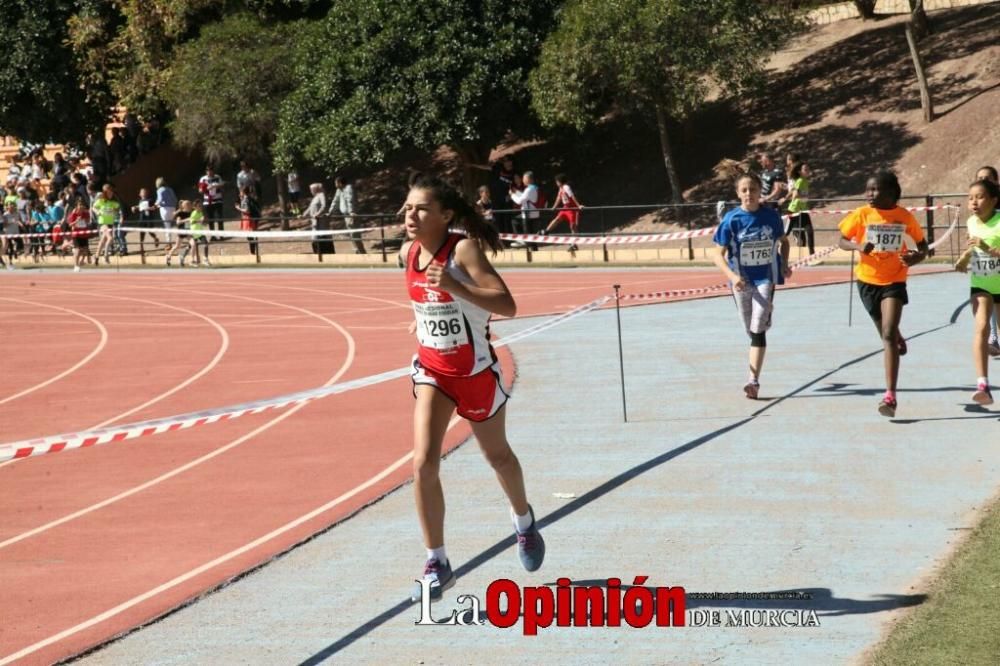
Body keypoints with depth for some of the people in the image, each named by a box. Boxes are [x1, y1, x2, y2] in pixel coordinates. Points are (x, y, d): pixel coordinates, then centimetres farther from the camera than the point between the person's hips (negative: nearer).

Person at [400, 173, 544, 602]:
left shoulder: (464, 250, -22)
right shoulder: (408, 253, -4)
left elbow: (506, 305, -33)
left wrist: (453, 287, -42)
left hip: (475, 370, -4)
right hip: (431, 370, 4)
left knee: (497, 456, 18)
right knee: (423, 463, -13)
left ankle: (523, 522, 48)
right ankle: (437, 565, -6)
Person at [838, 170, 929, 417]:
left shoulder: (905, 217, -8)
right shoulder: (862, 214, -6)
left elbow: (922, 244, 4)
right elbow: (841, 240, 1)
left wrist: (916, 257, -19)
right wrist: (858, 246, -21)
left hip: (894, 281, -3)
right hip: (867, 280, 3)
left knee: (888, 335, -16)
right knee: (886, 331, 19)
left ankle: (890, 396, -19)